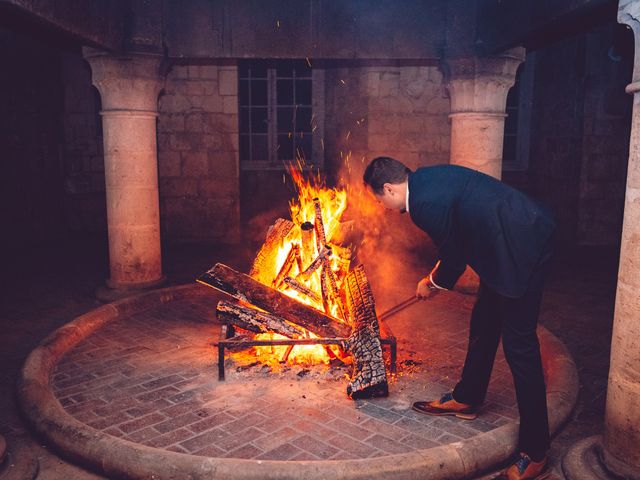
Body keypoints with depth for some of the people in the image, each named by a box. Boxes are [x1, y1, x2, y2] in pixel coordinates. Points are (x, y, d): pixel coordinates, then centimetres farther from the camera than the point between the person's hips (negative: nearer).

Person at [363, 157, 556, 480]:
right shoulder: (425, 180, 10)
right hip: (513, 242, 11)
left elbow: (454, 257, -11)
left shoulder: (425, 202, -20)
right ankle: (466, 399, 39)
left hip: (523, 248, -11)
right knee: (483, 323, 20)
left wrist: (432, 283, 8)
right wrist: (437, 277, 24)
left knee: (518, 343, -5)